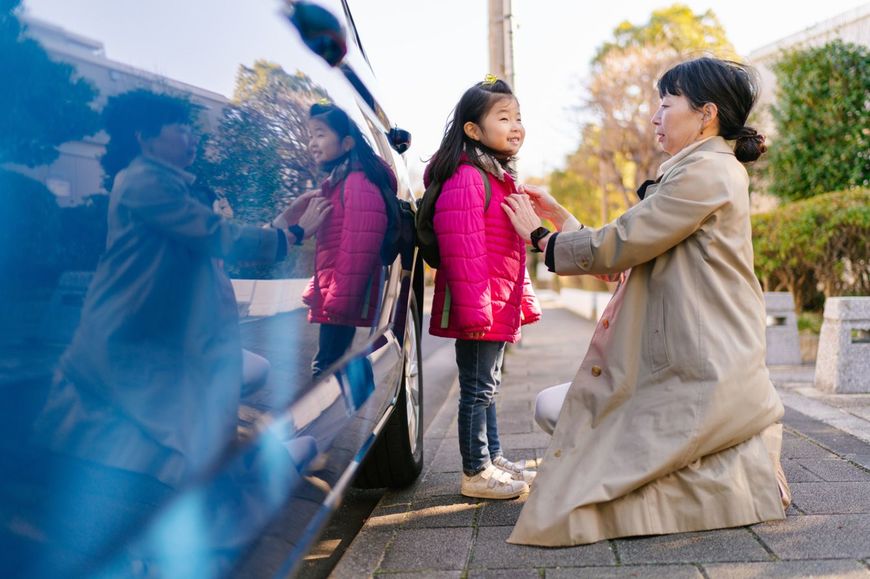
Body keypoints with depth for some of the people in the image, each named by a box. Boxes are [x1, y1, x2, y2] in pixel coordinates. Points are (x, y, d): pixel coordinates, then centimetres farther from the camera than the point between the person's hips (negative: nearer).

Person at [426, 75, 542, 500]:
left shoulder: (501, 178, 18)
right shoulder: (467, 180, -17)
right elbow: (462, 251, -23)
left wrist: (524, 300, 23)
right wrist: (474, 309, -25)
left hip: (498, 306, 10)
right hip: (479, 308, -10)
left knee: (486, 386, 19)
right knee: (478, 388, -1)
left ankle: (493, 459, 31)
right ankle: (476, 473, 9)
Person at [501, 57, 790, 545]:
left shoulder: (706, 172, -14)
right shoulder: (709, 171, 18)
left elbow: (616, 247, -15)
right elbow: (625, 251, 18)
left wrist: (539, 236, -1)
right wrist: (559, 216, 17)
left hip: (702, 381, -10)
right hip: (691, 368, 11)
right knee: (552, 406, 11)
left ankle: (732, 477, -5)